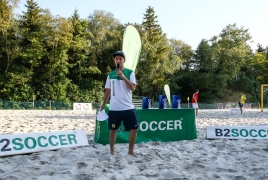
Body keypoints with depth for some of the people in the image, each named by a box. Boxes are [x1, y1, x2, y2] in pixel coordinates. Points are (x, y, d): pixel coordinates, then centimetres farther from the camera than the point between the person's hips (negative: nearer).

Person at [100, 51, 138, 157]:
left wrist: (123, 76, -20)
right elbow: (108, 91, 11)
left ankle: (131, 151, 16)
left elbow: (133, 88, -12)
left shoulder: (130, 73, 0)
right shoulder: (110, 75, 5)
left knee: (134, 128, 0)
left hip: (128, 107, -1)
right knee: (113, 130, 7)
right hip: (114, 108, 1)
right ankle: (112, 151, 20)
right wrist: (103, 106, 10)